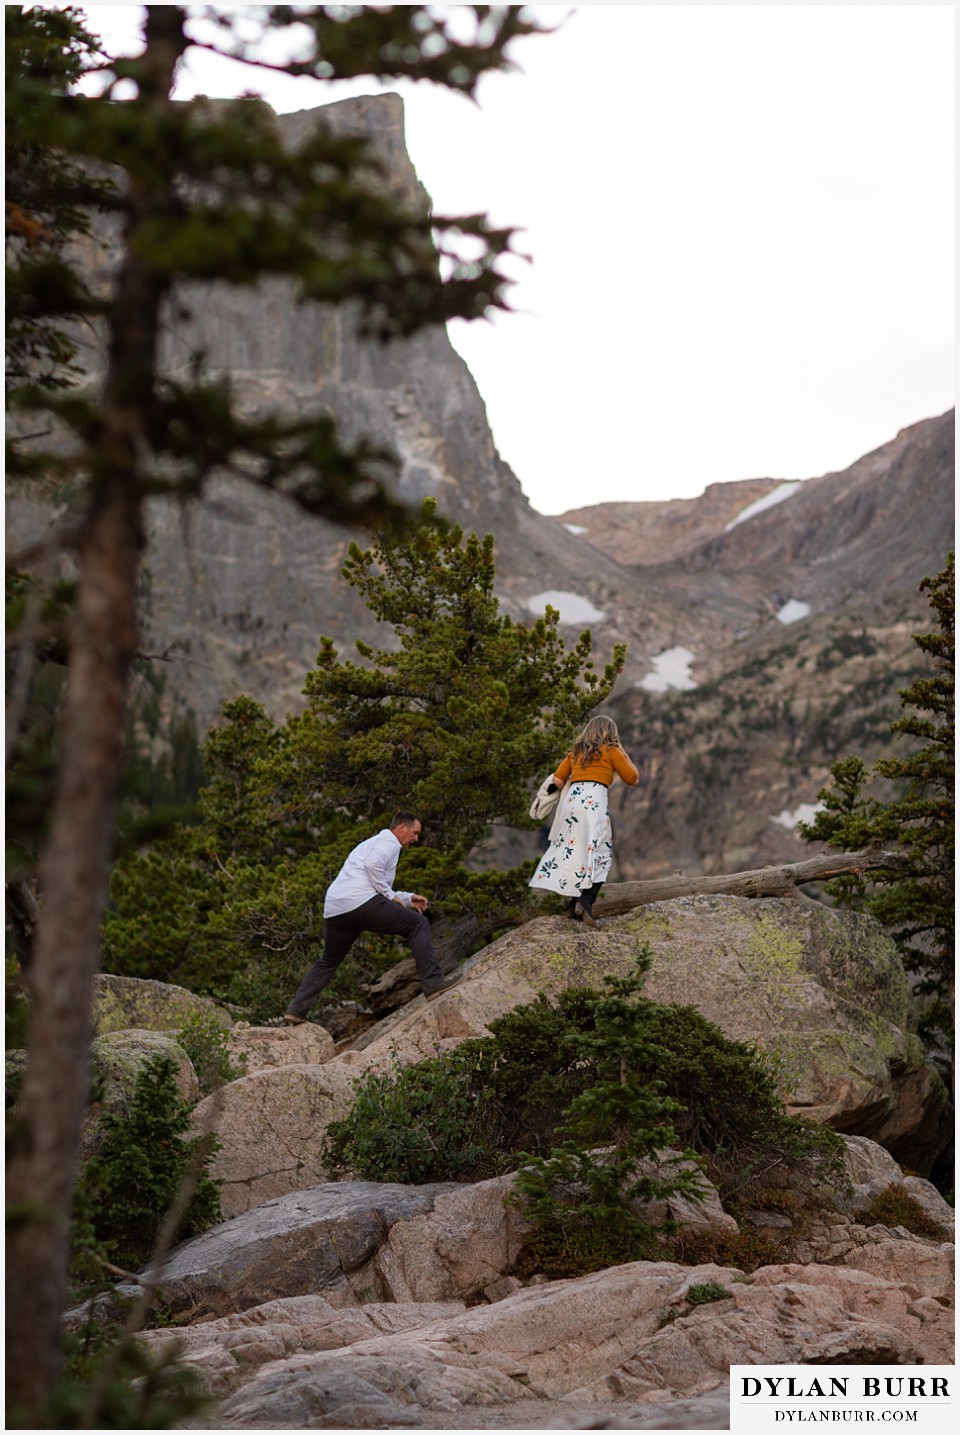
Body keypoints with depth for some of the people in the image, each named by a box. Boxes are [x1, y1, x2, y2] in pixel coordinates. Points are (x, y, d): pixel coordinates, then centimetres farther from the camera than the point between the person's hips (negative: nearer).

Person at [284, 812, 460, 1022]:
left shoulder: (374, 843, 35)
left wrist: (408, 898, 31)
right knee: (418, 924, -3)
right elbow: (372, 865, -16)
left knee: (328, 962, 24)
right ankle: (432, 982, -13)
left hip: (334, 910, 9)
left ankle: (297, 1009, 15)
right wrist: (390, 896, -7)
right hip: (360, 902, -9)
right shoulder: (389, 842, 5)